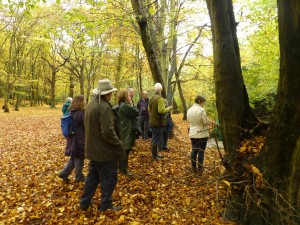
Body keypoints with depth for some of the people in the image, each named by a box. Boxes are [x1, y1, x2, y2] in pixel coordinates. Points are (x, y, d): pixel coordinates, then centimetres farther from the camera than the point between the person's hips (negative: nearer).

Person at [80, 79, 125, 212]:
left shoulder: (91, 104, 6)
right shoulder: (104, 107, -24)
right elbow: (108, 132, -28)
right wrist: (119, 145, -14)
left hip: (94, 149, 9)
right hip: (105, 150, -9)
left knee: (92, 177, 22)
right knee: (109, 179, 10)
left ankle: (84, 202, 34)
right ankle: (106, 205, 25)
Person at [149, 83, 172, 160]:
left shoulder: (152, 98, 10)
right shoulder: (160, 98, -18)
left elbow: (149, 110, 18)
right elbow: (161, 110, -26)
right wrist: (168, 108, -10)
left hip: (152, 121, 9)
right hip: (158, 122, -9)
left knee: (155, 138, 18)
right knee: (156, 139, 0)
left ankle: (155, 154, 27)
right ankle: (154, 156, 8)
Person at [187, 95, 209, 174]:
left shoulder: (189, 110, 6)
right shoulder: (201, 110, -17)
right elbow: (205, 122, -15)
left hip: (192, 133, 7)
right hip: (202, 134, -6)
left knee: (194, 150, 14)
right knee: (201, 151, 3)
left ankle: (194, 168, 21)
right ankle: (200, 168, 11)